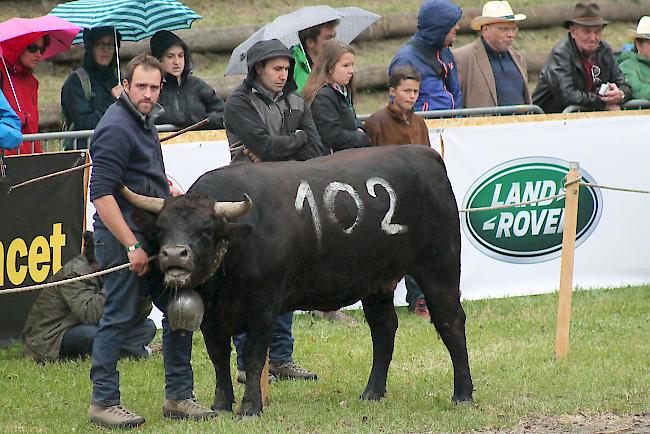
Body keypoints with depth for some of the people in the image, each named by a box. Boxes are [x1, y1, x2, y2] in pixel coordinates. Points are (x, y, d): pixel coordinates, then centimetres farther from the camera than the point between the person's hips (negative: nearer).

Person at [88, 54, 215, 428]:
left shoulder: (144, 122, 15)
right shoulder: (116, 128, -16)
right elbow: (102, 193, -21)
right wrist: (131, 246, -22)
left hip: (155, 234, 10)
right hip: (122, 235, -10)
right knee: (119, 317, -6)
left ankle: (179, 396, 18)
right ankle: (104, 402, 1)